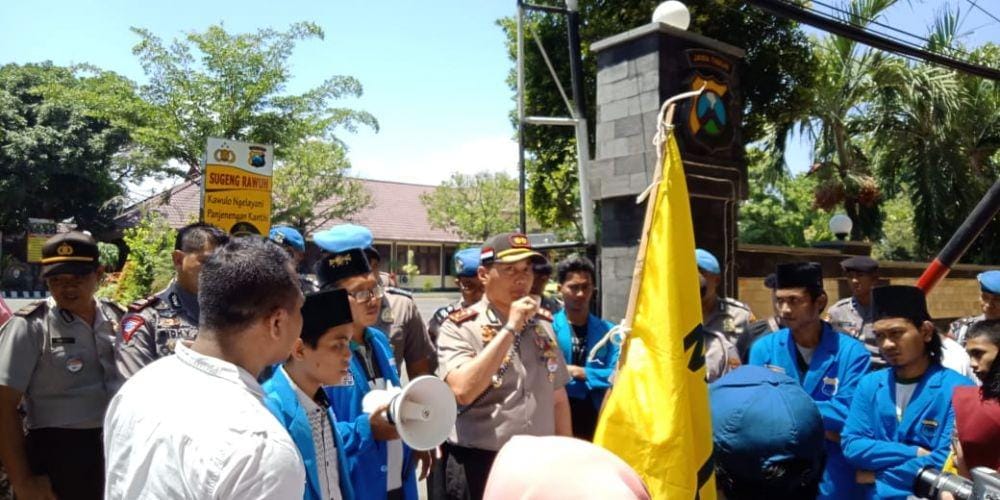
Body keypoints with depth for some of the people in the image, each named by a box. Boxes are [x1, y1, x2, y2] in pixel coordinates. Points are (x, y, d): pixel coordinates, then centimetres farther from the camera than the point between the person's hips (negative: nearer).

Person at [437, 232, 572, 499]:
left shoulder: (543, 323, 6)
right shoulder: (459, 327, -9)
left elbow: (558, 398, 13)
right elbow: (463, 391, -25)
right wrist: (510, 328, -21)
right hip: (480, 465, -4)